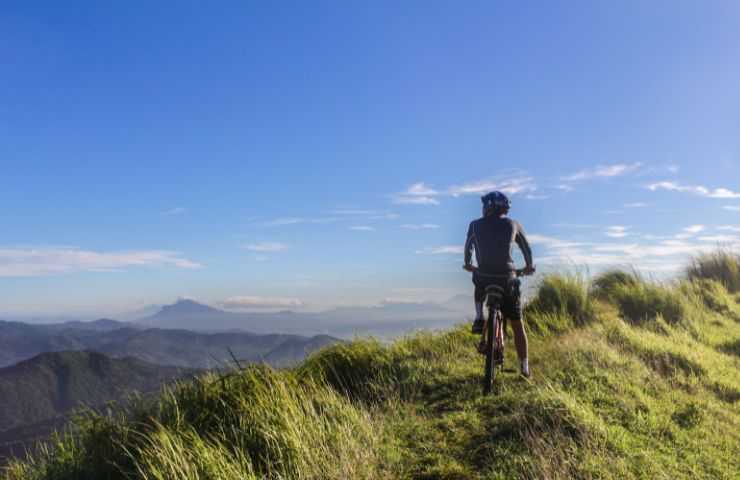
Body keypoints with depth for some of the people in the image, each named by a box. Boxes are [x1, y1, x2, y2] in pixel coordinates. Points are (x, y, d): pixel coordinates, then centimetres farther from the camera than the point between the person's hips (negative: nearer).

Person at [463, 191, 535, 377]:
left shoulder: (475, 225, 4)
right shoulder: (513, 225, 4)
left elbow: (468, 247, 20)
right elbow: (526, 248, 18)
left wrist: (468, 264, 39)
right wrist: (529, 266, 36)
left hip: (484, 277, 0)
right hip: (507, 279, 0)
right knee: (517, 324, 13)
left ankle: (479, 318, 16)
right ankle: (524, 367, 15)